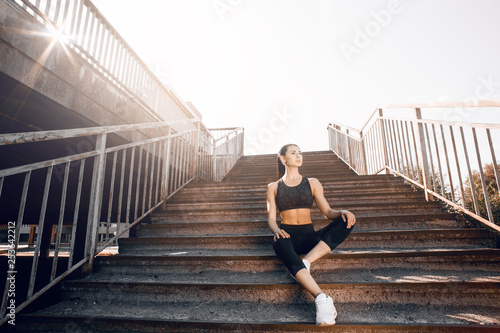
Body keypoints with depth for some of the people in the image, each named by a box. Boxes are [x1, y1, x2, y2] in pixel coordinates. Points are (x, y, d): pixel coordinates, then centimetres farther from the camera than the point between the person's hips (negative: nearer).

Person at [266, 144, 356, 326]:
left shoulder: (312, 183, 15)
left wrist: (343, 212, -16)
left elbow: (328, 211, 8)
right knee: (280, 243, -40)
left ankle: (305, 263, -32)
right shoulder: (273, 187, 12)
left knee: (347, 221, -22)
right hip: (287, 235, -2)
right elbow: (271, 218, 6)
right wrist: (276, 230, -18)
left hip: (309, 236, 2)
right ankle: (322, 298, -47)